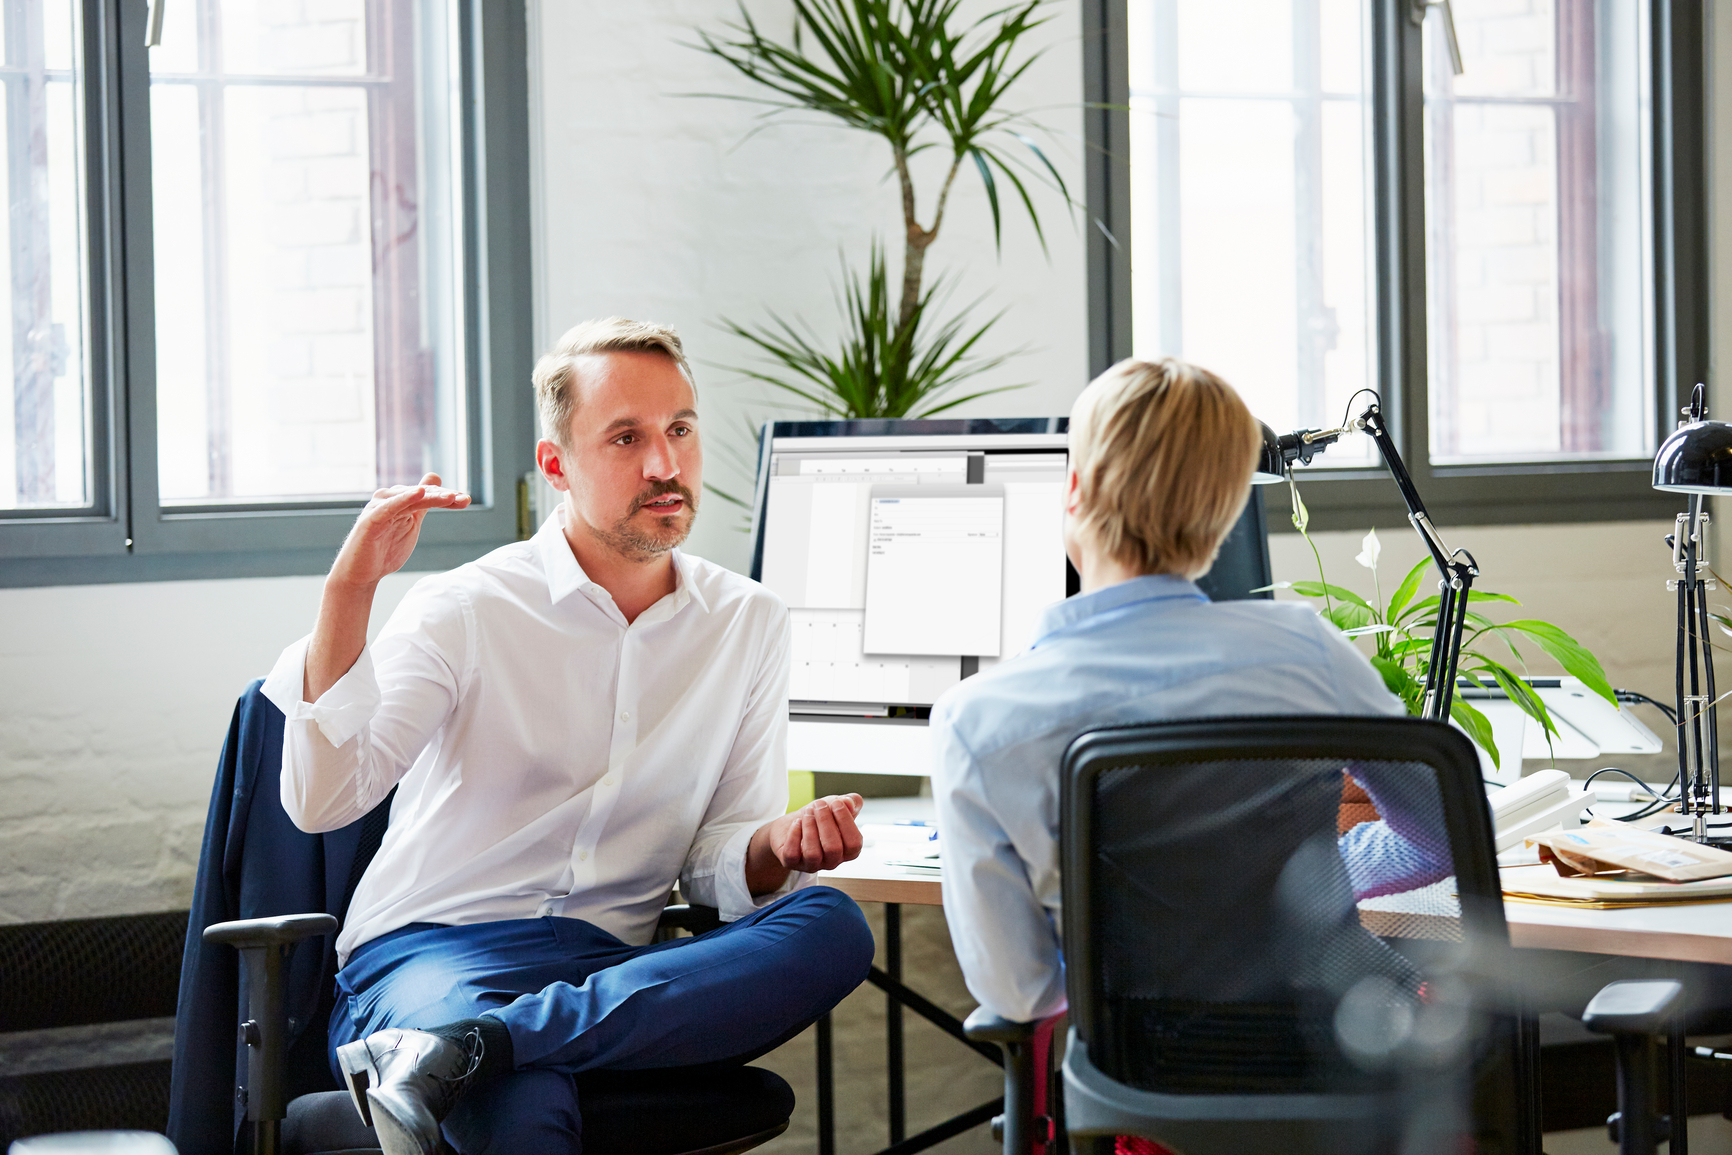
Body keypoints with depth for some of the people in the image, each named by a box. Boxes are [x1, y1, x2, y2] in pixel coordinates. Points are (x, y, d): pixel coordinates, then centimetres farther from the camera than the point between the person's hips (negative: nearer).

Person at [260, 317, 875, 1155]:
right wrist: (347, 592, -23)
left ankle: (459, 1051, -34)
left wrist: (778, 848, -12)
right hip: (431, 952, -7)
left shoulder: (750, 624, 12)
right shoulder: (468, 611, -1)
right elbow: (321, 800, -13)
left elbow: (717, 859, 12)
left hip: (611, 963, 7)